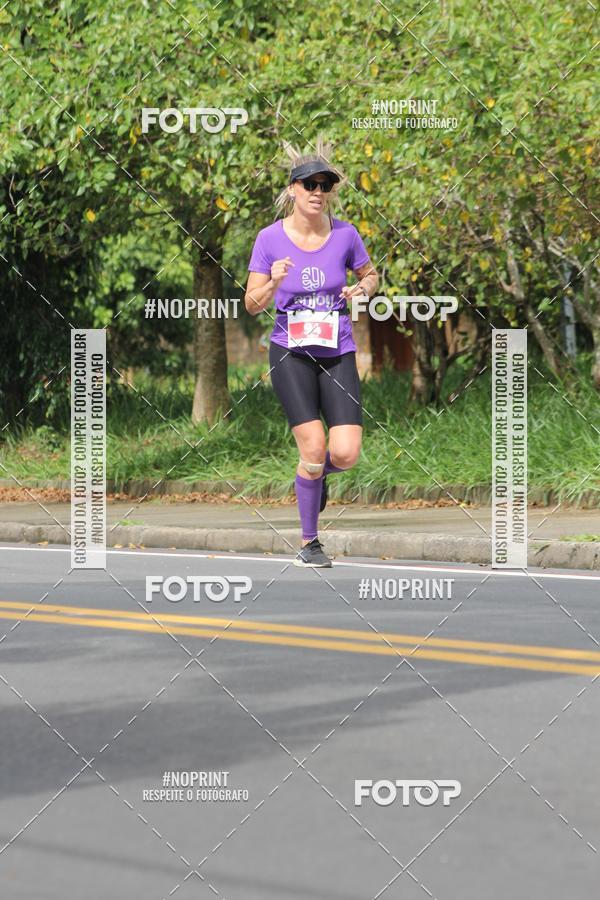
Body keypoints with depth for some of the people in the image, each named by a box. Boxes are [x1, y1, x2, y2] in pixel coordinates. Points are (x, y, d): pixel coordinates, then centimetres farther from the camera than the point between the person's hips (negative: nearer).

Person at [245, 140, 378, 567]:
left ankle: (316, 475, 27)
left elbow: (370, 275, 17)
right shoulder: (270, 238, -5)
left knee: (346, 454, -11)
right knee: (314, 447, -13)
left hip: (338, 352, 2)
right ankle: (309, 541, 6)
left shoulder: (345, 234, -2)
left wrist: (361, 289, -6)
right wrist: (273, 283, -22)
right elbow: (253, 305, -2)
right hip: (290, 353, -2)